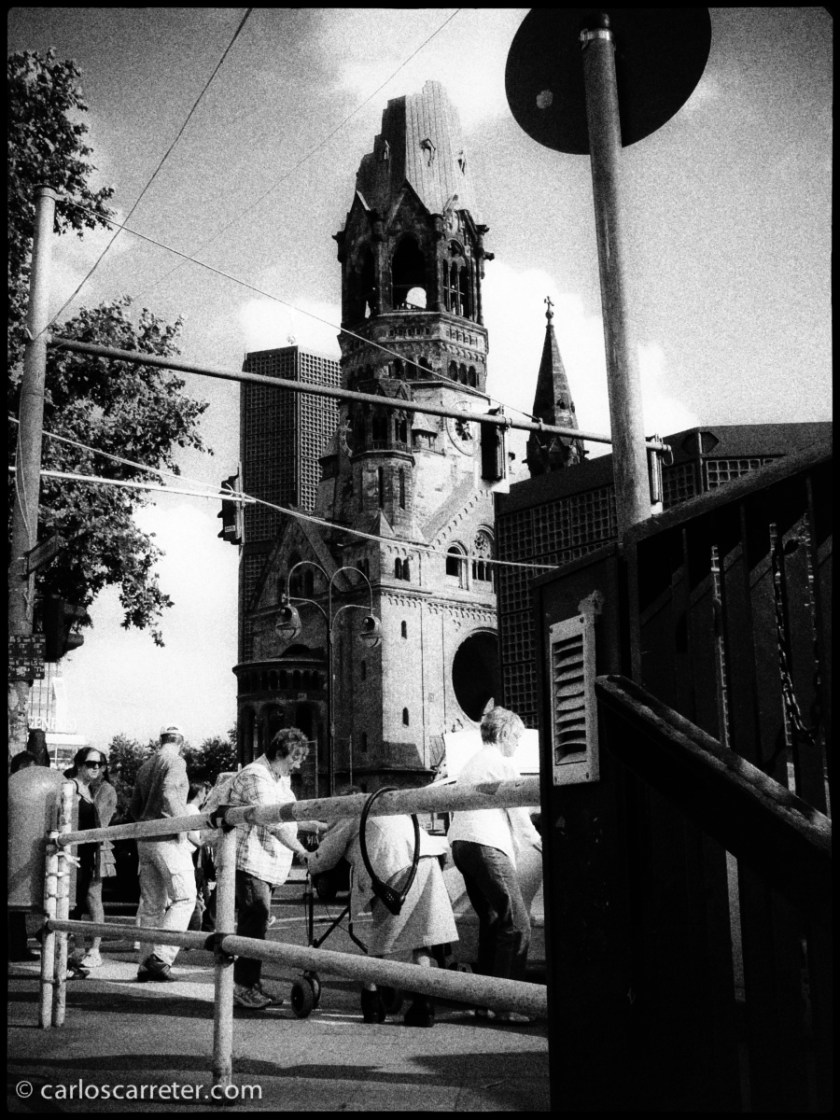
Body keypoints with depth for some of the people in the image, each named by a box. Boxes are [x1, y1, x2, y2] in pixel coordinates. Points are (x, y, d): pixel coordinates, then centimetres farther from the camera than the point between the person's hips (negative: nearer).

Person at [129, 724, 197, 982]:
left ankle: (146, 964, 11)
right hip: (168, 840, -8)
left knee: (151, 904, 10)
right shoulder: (176, 762, -6)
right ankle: (161, 956, -14)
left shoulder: (145, 766, 17)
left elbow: (134, 809, 20)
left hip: (145, 841, 8)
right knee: (184, 898, -4)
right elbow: (168, 794, -22)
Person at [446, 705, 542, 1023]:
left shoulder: (471, 763, 25)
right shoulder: (501, 762, -2)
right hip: (486, 844, -9)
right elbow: (517, 812, -2)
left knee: (491, 921, 15)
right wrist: (537, 841, 15)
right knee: (516, 923, -9)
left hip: (460, 842, 9)